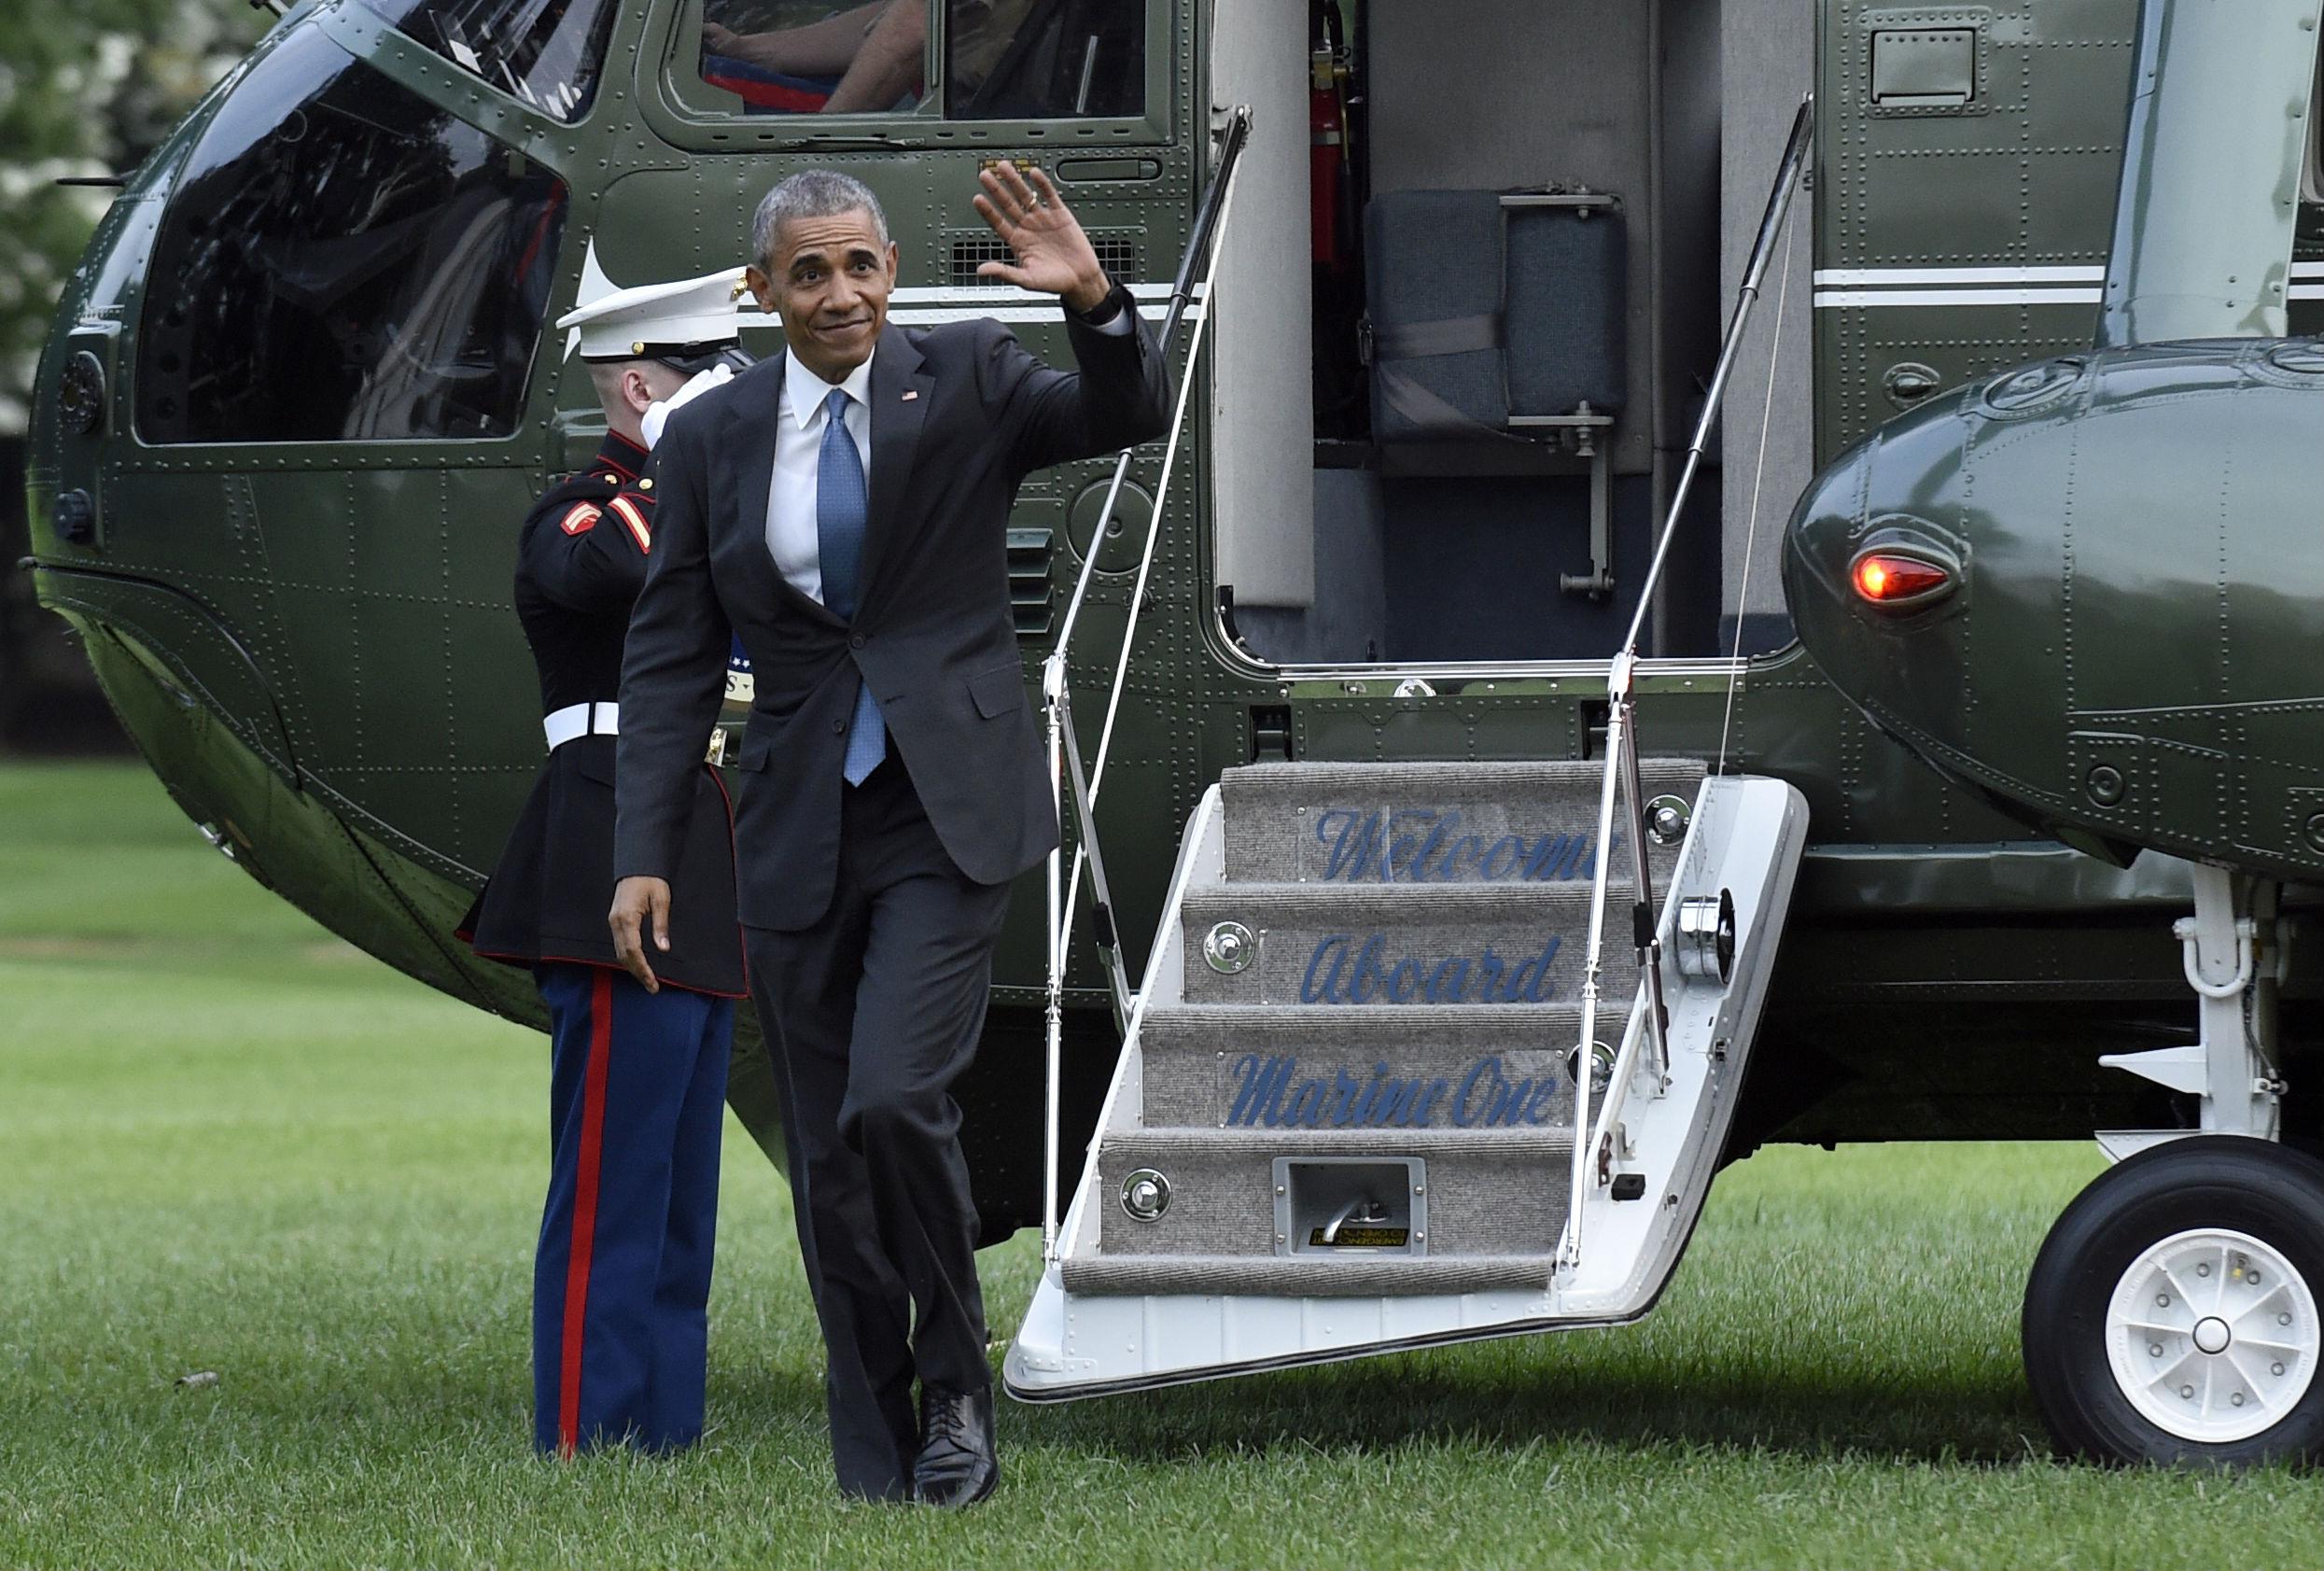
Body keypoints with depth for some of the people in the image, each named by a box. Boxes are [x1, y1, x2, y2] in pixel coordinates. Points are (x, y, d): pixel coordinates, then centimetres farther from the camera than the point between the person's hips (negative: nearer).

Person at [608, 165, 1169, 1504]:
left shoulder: (966, 378, 0)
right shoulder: (714, 437, 6)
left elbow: (1125, 419, -12)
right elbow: (673, 655, 7)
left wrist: (1096, 303, -32)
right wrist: (646, 854, 0)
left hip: (948, 815, -3)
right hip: (801, 831, 3)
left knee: (896, 1101, -20)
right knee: (831, 1161, 5)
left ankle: (959, 1386, 2)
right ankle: (877, 1471, 13)